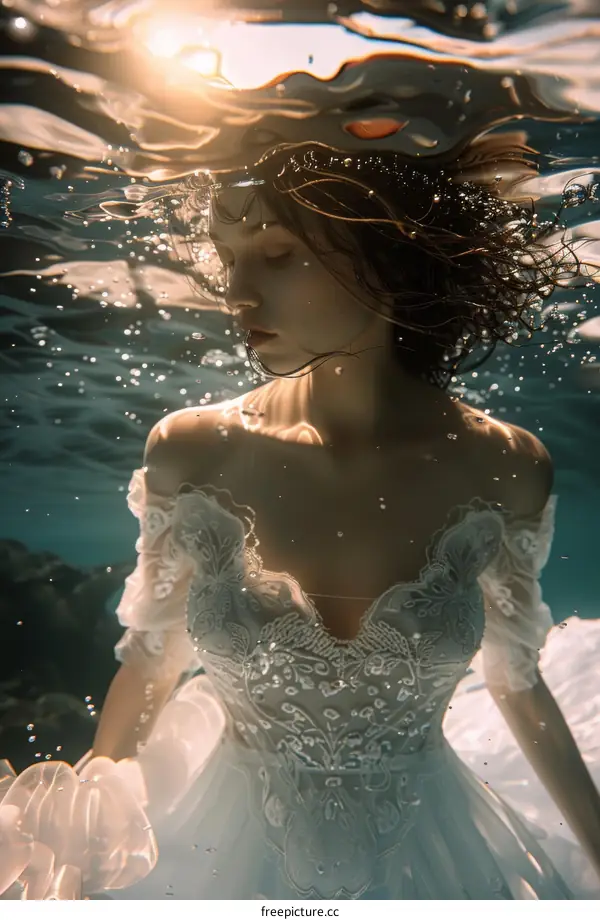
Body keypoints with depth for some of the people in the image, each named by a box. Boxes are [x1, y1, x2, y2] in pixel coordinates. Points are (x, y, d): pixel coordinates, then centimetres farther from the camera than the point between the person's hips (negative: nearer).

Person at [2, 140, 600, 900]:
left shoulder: (501, 470, -18)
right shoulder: (191, 453, -19)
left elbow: (515, 679, -3)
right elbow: (154, 659, -5)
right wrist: (88, 823, 3)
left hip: (427, 853, 1)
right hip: (221, 837, 0)